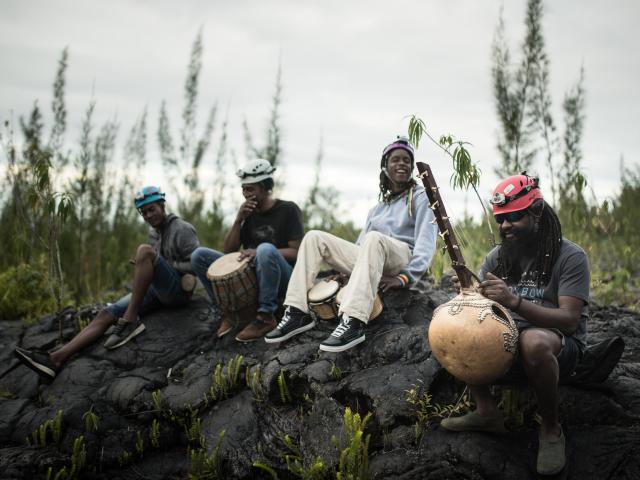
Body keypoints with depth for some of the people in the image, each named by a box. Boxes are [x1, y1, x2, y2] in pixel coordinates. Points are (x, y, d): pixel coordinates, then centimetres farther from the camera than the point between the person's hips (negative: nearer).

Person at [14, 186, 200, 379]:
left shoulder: (183, 229, -7)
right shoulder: (154, 232, 17)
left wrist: (161, 266, -14)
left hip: (177, 290, -8)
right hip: (157, 291, 8)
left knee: (144, 250, -31)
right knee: (107, 314, -11)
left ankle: (129, 320, -28)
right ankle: (56, 358, -22)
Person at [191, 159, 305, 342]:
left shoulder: (288, 210, -4)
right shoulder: (249, 213, 12)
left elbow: (297, 253, -12)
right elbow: (229, 250, 7)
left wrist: (260, 252, -25)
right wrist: (238, 220, -8)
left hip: (282, 277, -5)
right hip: (249, 273, 5)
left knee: (266, 249, -40)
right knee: (199, 255, -8)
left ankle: (265, 316, -30)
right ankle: (225, 309, -7)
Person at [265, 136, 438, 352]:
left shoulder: (420, 197, 7)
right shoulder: (377, 208, 27)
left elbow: (426, 241, -8)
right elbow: (360, 244, 24)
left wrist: (406, 277, -22)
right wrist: (343, 269, 3)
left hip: (401, 260, -6)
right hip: (371, 260, 6)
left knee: (374, 238, -39)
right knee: (314, 237, -7)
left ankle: (354, 322, -50)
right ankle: (297, 313, -16)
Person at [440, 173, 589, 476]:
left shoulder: (570, 257, -11)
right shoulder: (497, 257, 5)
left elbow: (570, 321, -20)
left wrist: (514, 301, -33)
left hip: (560, 347, -6)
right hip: (509, 341, 6)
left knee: (534, 341, -40)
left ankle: (551, 428, -16)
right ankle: (487, 411, -6)